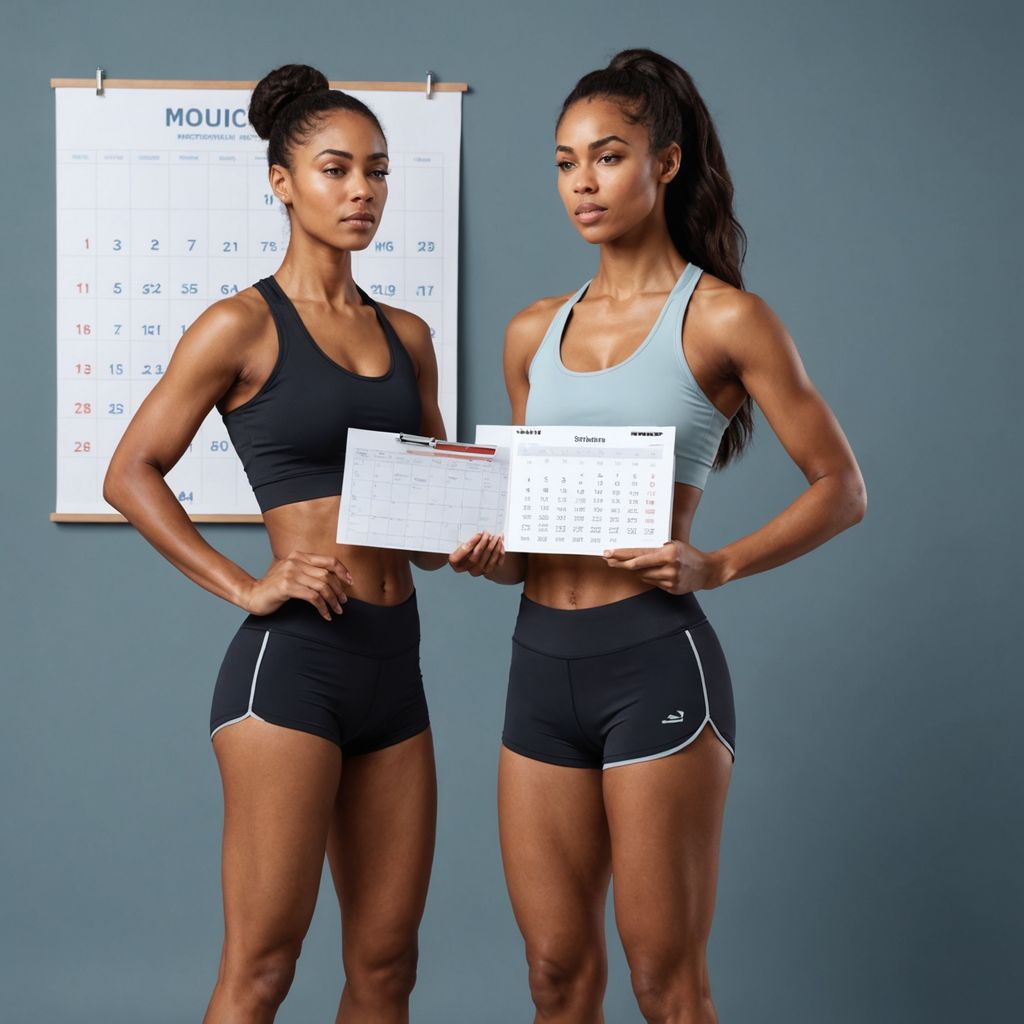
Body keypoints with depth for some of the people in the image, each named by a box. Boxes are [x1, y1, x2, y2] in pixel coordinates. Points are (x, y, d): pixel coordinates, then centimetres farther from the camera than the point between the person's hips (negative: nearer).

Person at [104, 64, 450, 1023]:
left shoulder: (406, 334, 14)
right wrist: (244, 586, -11)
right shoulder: (243, 326, -3)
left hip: (393, 659, 6)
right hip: (293, 655, -6)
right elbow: (130, 474, -3)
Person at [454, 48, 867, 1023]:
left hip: (653, 658, -5)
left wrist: (713, 566, -14)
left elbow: (840, 488, -1)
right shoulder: (534, 332, 13)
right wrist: (492, 555, 0)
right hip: (541, 659, 5)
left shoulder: (723, 317, -3)